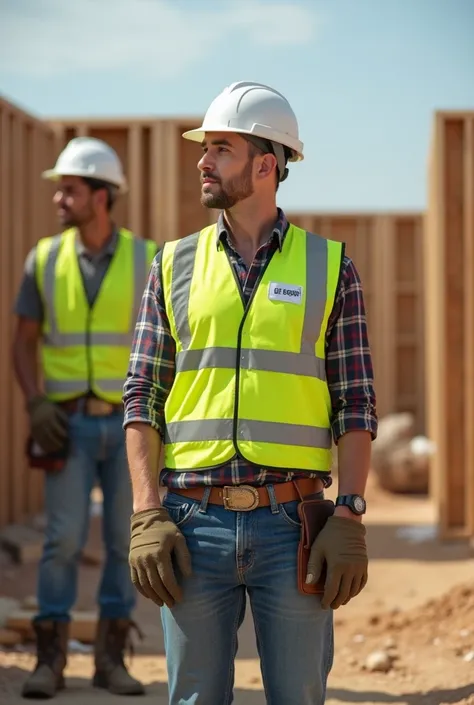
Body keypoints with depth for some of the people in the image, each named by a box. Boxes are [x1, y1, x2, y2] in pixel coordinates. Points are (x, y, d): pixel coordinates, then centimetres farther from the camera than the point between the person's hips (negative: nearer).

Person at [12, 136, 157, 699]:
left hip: (129, 424, 0)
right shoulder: (44, 259, 0)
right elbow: (24, 343, 5)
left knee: (126, 541, -1)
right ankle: (49, 662, 0)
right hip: (69, 425, 0)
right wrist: (36, 407, -12)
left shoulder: (146, 260, -3)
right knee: (63, 540, -8)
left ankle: (110, 659, 9)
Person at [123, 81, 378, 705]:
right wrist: (147, 517, -5)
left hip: (291, 526, -1)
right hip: (196, 524, 1)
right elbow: (141, 397, 6)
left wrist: (350, 519, -8)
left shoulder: (329, 267, 5)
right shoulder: (175, 265, 9)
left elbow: (356, 405, 2)